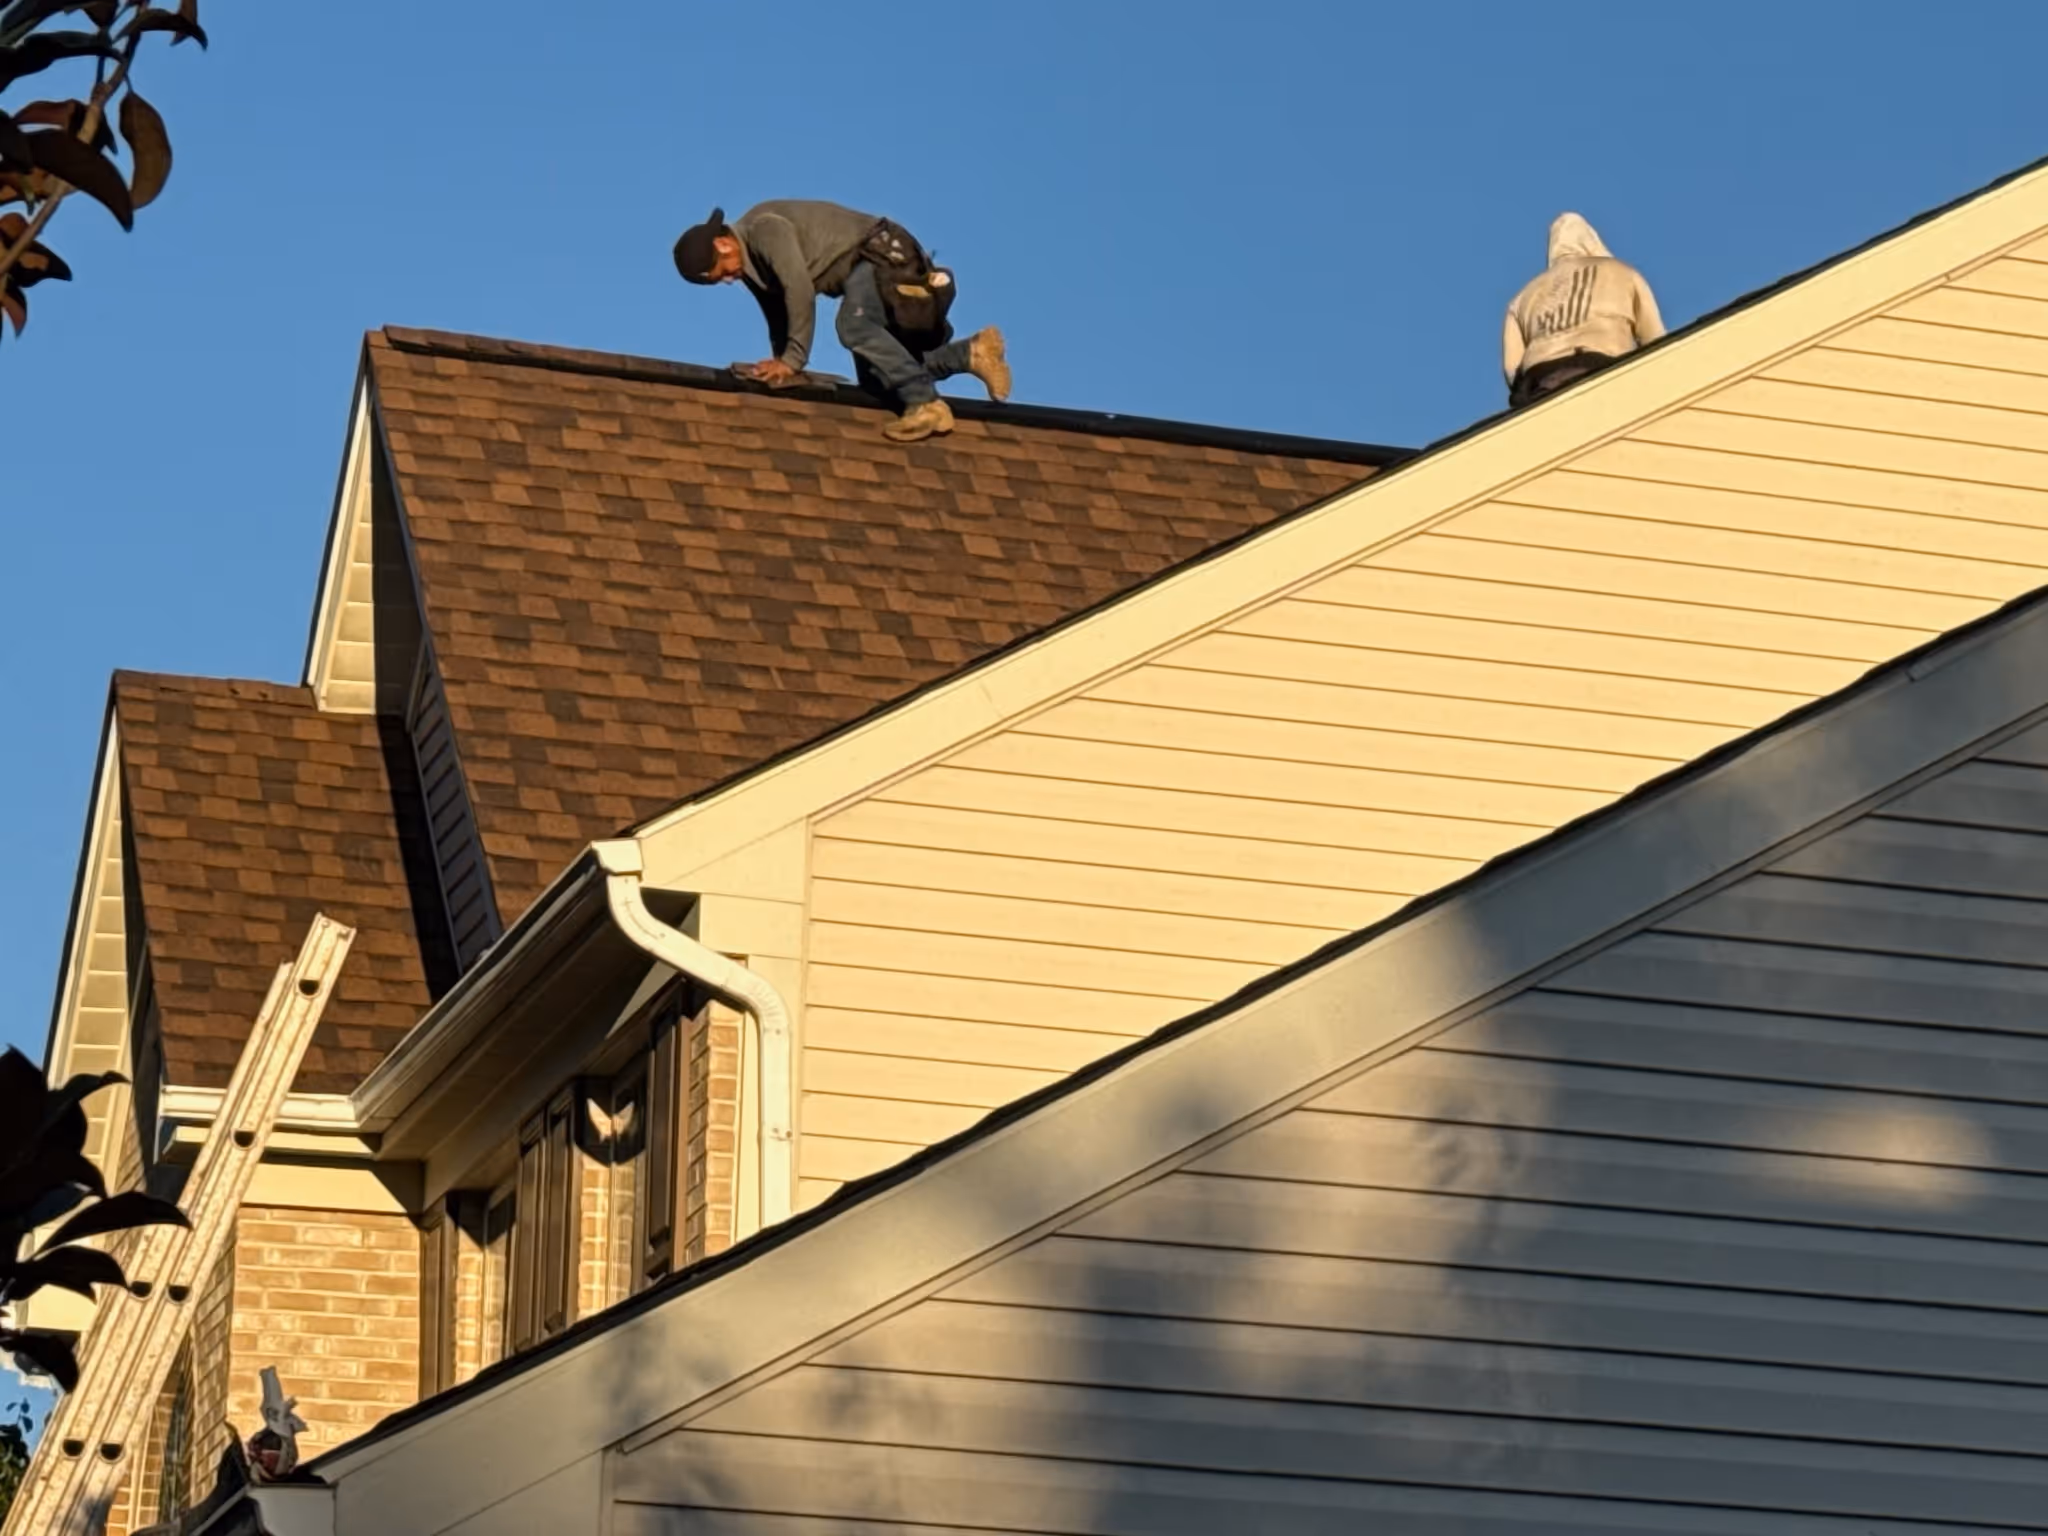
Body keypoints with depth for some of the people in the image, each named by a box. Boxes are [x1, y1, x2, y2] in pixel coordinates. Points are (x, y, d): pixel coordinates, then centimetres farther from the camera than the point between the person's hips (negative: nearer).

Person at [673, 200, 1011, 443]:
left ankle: (925, 403, -39)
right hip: (866, 271, 10)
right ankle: (972, 353, -1)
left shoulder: (765, 228, -20)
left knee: (854, 325, -36)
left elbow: (800, 289, -28)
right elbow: (777, 315, 21)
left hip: (884, 255, -10)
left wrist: (793, 359, -27)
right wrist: (781, 368, 10)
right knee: (877, 380, 2)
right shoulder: (750, 266, 12)